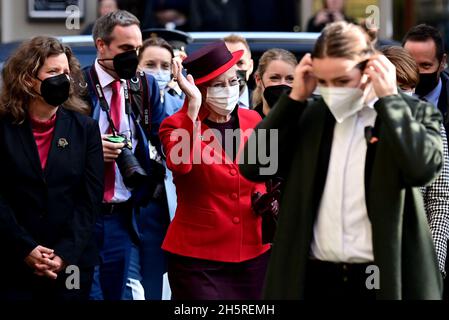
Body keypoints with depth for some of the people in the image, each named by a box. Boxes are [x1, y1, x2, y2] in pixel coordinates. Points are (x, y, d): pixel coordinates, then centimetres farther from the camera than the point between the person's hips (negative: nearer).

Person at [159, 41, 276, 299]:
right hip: (198, 257, -5)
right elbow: (180, 164, -29)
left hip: (253, 252, 5)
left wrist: (264, 200, 1)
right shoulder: (177, 125, -6)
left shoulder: (253, 121, 8)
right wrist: (193, 105, -27)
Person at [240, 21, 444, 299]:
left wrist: (389, 98, -13)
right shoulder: (309, 114, 10)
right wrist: (295, 98, -1)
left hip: (384, 279, -3)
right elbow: (253, 166, 2)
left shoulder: (412, 113, -1)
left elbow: (424, 167, -20)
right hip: (314, 278, 3)